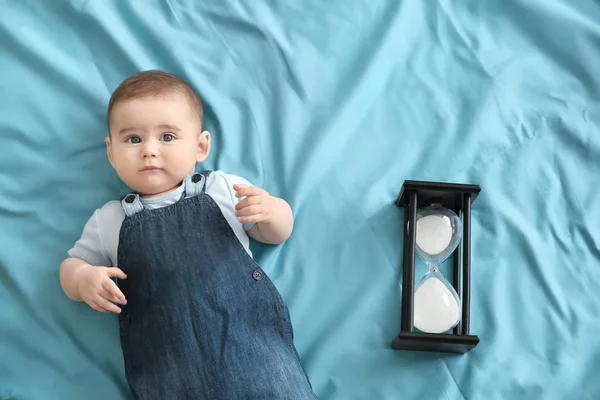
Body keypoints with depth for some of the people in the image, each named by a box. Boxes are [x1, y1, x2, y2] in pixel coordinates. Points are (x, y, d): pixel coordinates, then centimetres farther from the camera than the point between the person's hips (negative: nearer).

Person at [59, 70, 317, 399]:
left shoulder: (224, 189, 15)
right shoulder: (110, 220, 16)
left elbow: (277, 234, 21)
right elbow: (74, 263, 24)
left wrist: (270, 209, -2)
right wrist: (83, 279, 0)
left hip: (248, 327, 0)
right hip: (166, 357, 1)